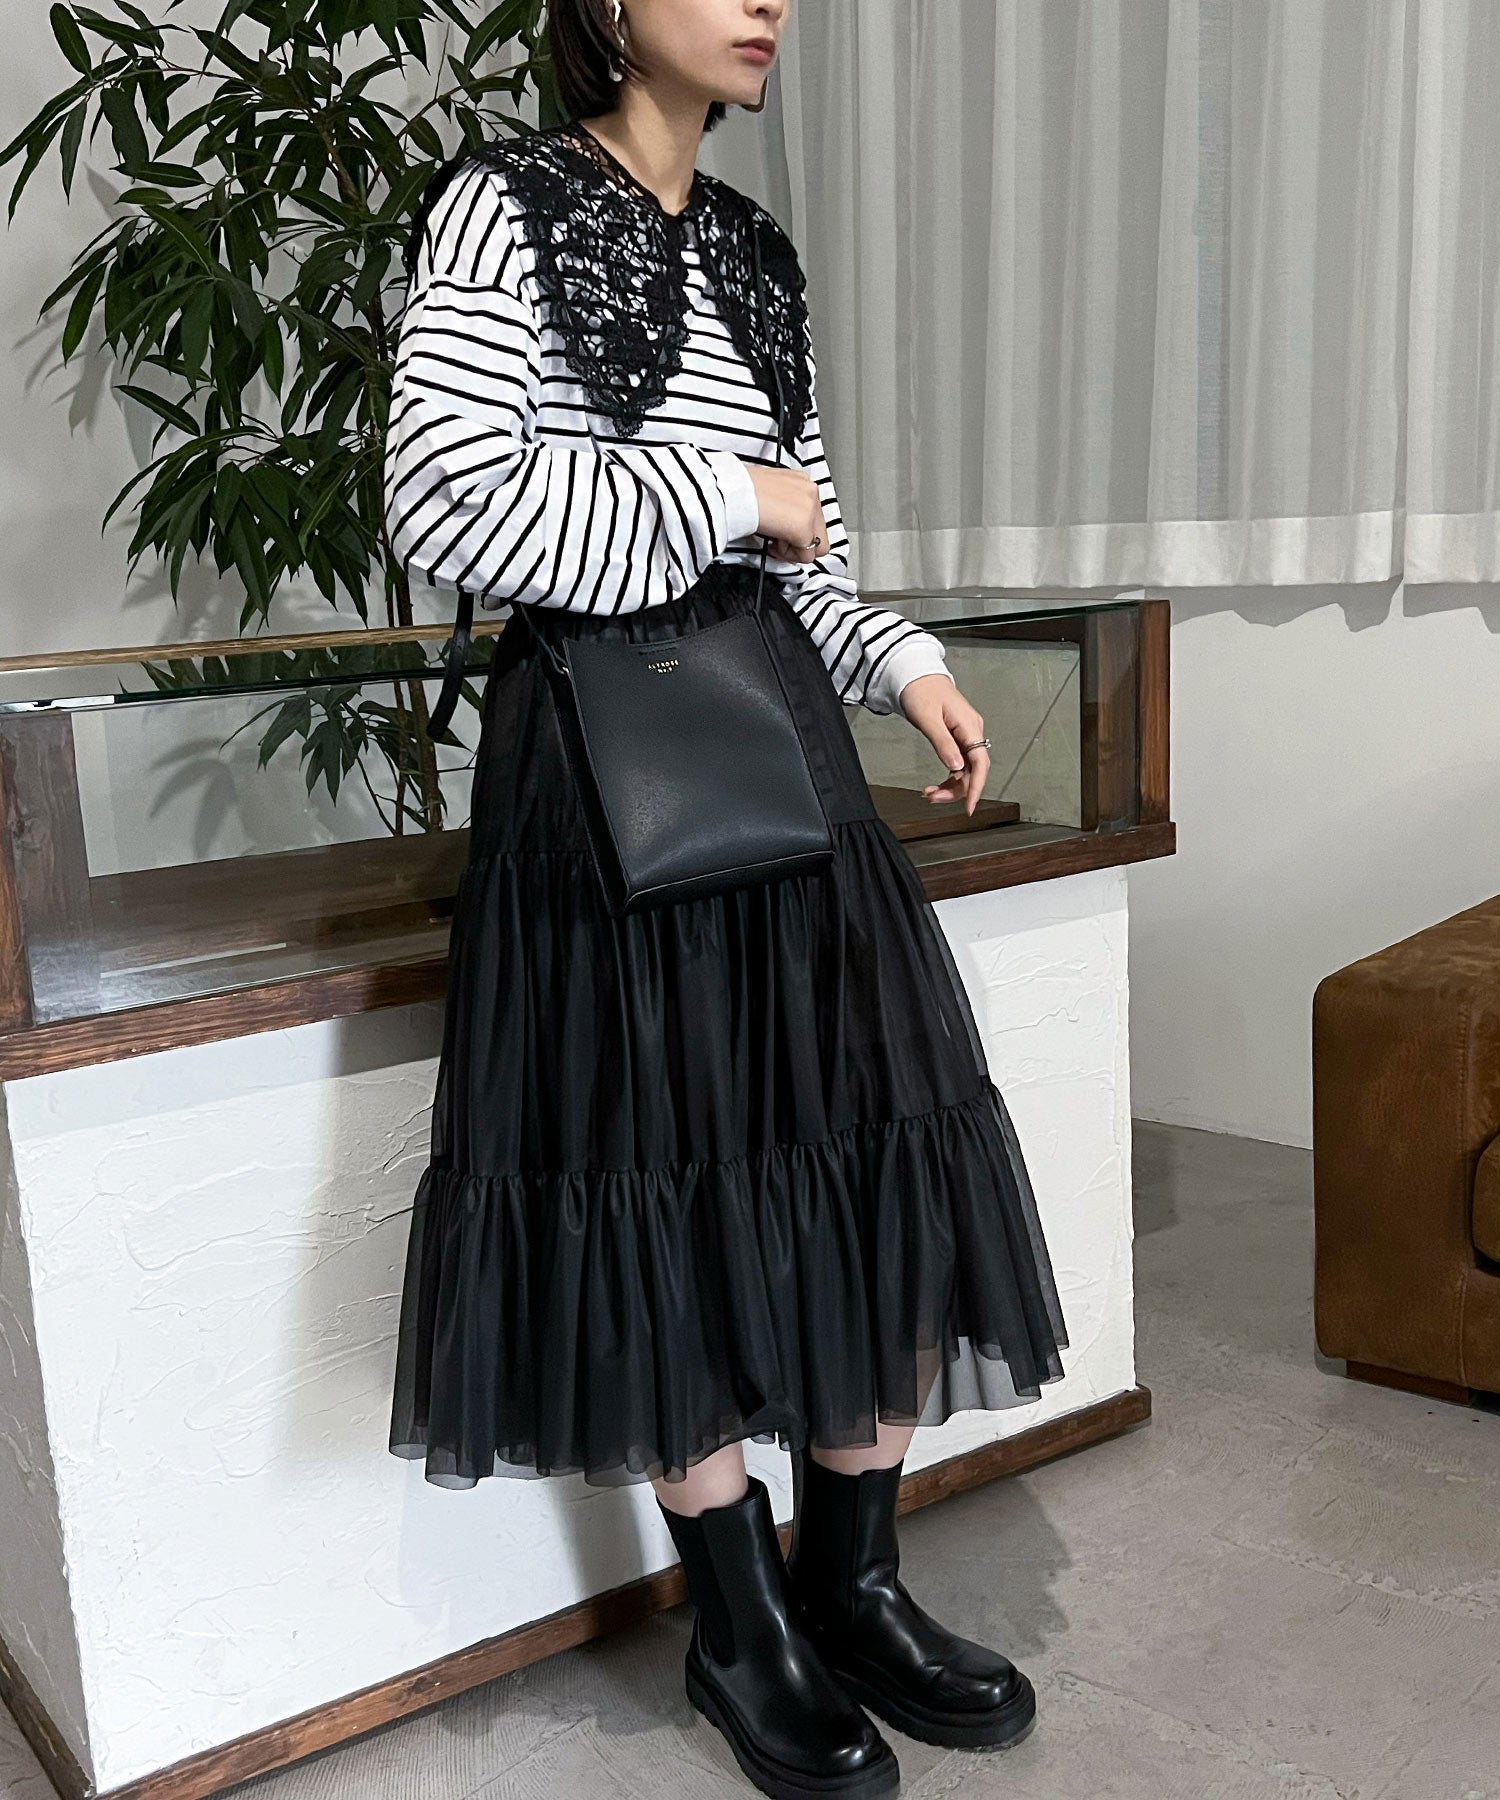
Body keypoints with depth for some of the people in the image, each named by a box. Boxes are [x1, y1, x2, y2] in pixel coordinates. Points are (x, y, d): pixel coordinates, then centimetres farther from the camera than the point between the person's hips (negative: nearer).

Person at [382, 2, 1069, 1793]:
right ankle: (738, 1625, 20)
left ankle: (849, 1582, 22)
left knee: (886, 1155, 2)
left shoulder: (752, 248, 17)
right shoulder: (509, 205, -2)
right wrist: (720, 493, -10)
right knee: (666, 1176, 0)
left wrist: (904, 661, 5)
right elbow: (444, 500, -15)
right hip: (601, 755, -6)